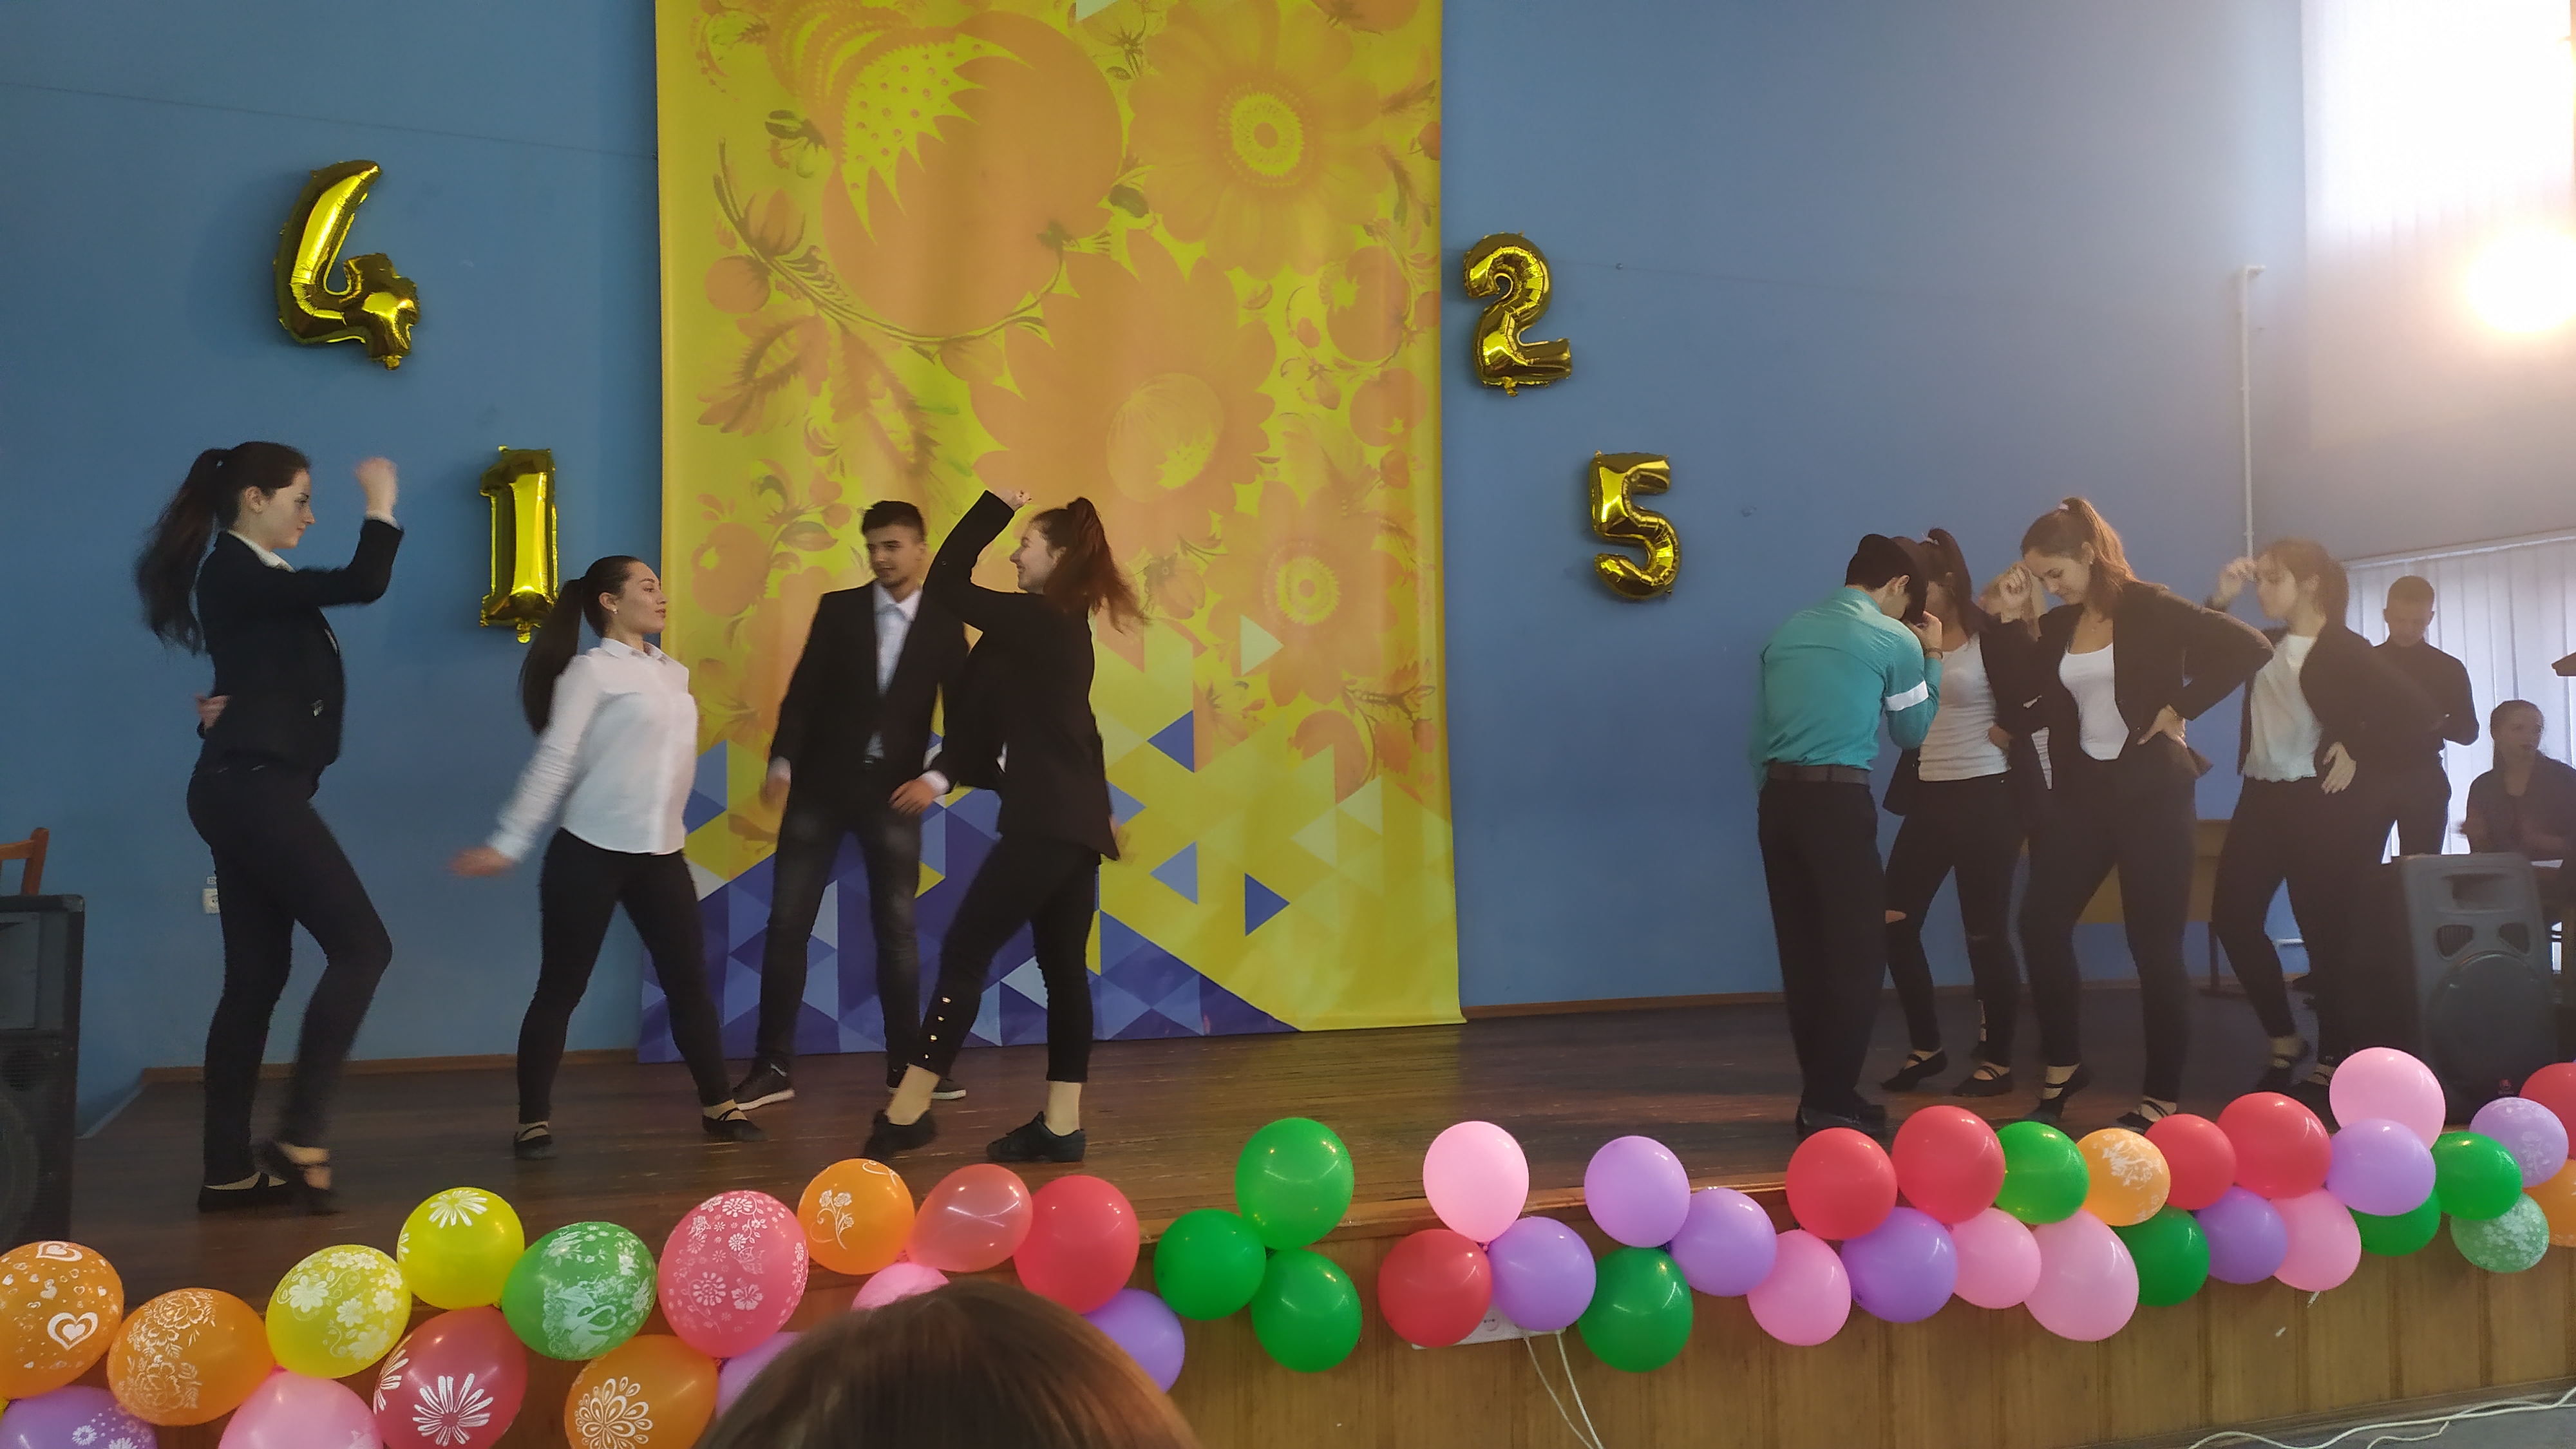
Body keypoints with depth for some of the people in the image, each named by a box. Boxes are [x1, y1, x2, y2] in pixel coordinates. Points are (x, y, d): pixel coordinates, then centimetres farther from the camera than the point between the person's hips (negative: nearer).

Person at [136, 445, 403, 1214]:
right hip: (251, 790, -10)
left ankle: (231, 1169, 11)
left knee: (256, 977, 8)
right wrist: (381, 507, -8)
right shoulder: (235, 574, -13)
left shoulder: (252, 576, 18)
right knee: (362, 946, -9)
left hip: (248, 790, 10)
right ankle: (300, 1135, -8)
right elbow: (362, 586, -24)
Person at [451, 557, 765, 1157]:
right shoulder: (592, 669, -6)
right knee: (561, 987, 1)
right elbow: (554, 761, -11)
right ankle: (534, 1120, 11)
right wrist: (509, 843, -13)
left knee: (688, 978, 6)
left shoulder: (674, 673, 13)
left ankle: (717, 1106, 15)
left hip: (661, 853, 6)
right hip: (590, 851, -6)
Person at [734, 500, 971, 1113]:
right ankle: (774, 1067, 6)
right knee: (788, 923, -1)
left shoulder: (944, 624, 1)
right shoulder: (838, 608, 3)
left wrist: (937, 777, -17)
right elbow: (804, 691, -3)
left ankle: (906, 1062, 16)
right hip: (822, 781, 1)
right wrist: (782, 761, -16)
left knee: (897, 928, 5)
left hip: (893, 790, 0)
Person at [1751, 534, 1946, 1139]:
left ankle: (1819, 1093, 18)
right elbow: (1913, 731, 16)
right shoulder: (1896, 640, 1)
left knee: (1803, 950, 10)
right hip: (1839, 799, -6)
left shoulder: (1788, 631, 16)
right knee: (1857, 951, 1)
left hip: (1778, 796, 6)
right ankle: (1832, 1102, 0)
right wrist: (1933, 657, 26)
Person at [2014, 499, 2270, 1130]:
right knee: (2041, 922, -2)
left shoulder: (2152, 610, -6)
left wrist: (2179, 709, -13)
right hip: (2083, 794, 6)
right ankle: (2062, 1067, 15)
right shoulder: (2055, 628, 10)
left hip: (2151, 793, -5)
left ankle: (2161, 1097, 9)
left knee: (2155, 945, -1)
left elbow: (2250, 647, -14)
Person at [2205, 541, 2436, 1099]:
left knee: (2324, 930, -1)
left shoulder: (2346, 650, -6)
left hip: (2321, 801, -6)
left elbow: (2419, 714, -13)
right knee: (2233, 916, 1)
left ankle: (2333, 1059, 13)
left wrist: (2361, 757, -11)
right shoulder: (2266, 645, 12)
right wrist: (2221, 599, 1)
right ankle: (2285, 1040, 16)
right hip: (2261, 796, 6)